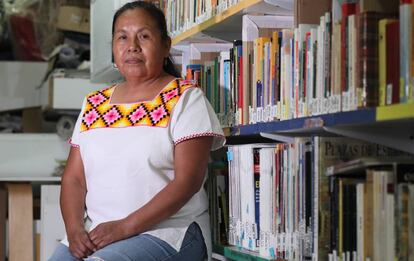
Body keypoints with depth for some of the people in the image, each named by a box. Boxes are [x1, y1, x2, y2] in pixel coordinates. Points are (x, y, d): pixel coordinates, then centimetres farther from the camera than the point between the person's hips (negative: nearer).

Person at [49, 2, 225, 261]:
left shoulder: (186, 99, -1)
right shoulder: (93, 105, 14)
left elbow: (187, 181, -10)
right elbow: (74, 179, 11)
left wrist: (125, 227, -18)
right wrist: (74, 229, -8)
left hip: (167, 231, -4)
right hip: (94, 234, 4)